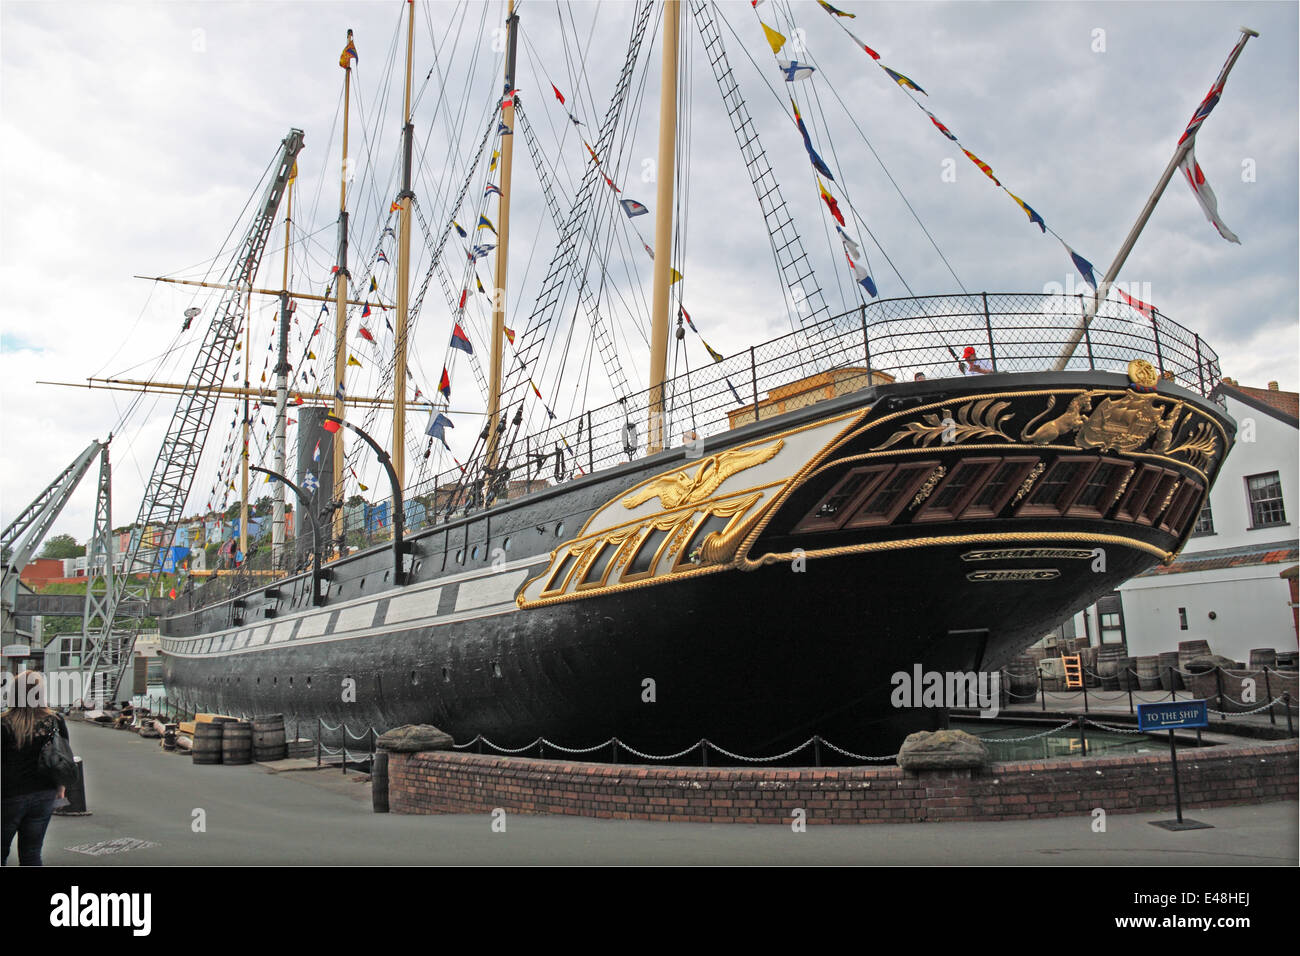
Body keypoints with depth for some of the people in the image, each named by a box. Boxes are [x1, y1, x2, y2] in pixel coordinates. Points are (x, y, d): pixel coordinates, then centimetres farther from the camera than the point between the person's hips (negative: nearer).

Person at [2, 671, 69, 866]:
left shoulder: (5, 725, -15)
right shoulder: (56, 722, -3)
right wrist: (60, 788, 18)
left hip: (10, 797, -3)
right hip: (44, 795, 3)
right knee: (31, 853, 11)